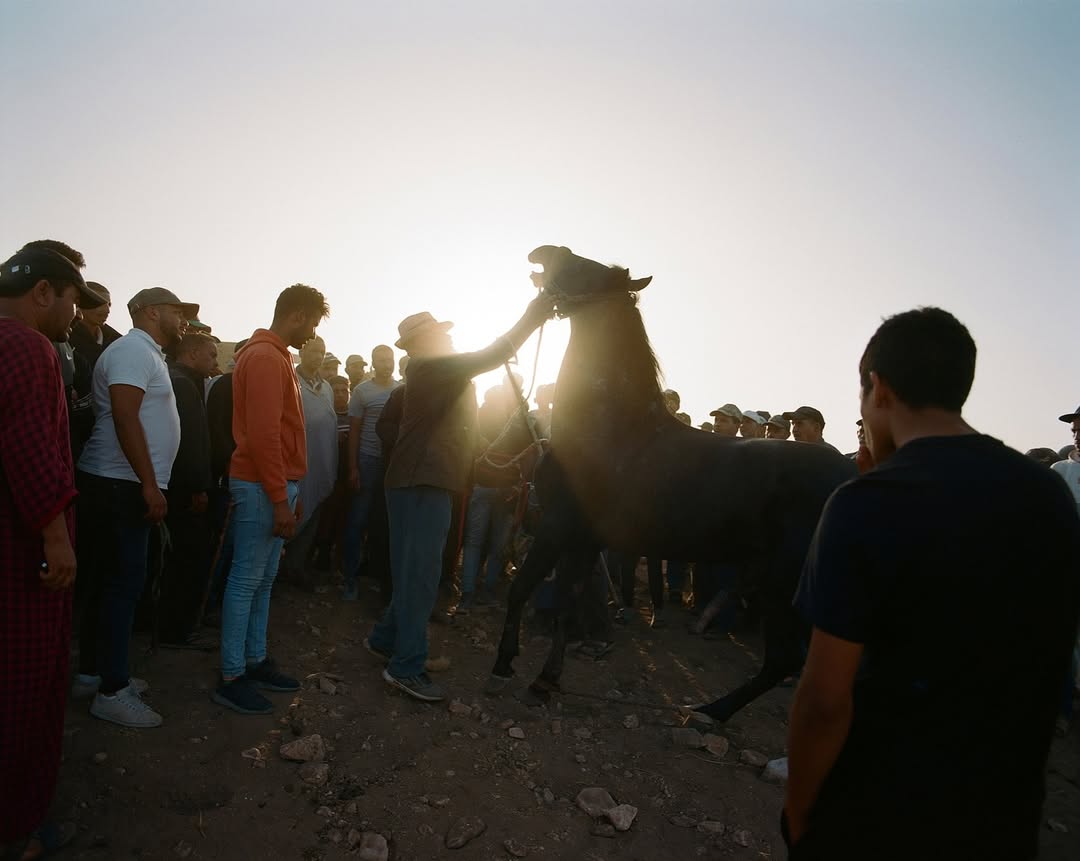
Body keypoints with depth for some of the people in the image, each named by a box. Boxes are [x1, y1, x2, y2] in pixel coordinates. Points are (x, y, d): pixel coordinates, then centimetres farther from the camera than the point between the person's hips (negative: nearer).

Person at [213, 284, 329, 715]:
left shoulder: (275, 356, 17)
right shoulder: (265, 357, -14)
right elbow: (262, 433, -22)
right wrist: (280, 498, -22)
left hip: (276, 484, 10)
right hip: (263, 487, -10)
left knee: (264, 579, 15)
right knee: (247, 580, -2)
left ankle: (255, 661, 25)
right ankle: (232, 678, 8)